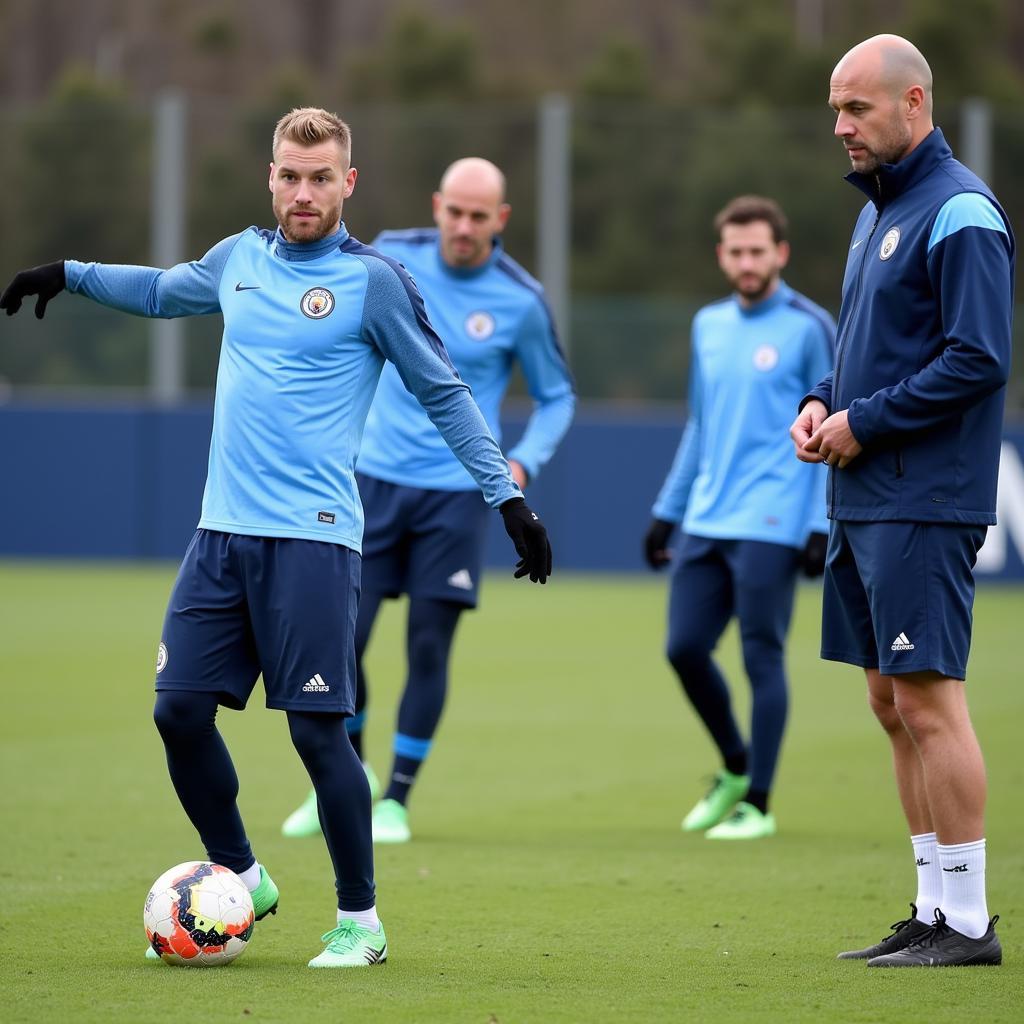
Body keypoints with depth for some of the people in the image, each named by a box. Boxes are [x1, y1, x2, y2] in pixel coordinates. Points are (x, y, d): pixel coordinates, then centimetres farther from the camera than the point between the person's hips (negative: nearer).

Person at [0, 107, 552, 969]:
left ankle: (360, 921, 6)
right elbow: (161, 290, 33)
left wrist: (508, 495, -4)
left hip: (312, 538, -6)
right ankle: (241, 879, 21)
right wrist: (70, 274, 26)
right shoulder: (241, 259, 11)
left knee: (317, 728, -7)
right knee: (181, 710, 2)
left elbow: (444, 395, 0)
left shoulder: (374, 281, -5)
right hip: (223, 532, 6)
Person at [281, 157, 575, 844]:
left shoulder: (521, 300, -8)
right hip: (375, 478, 2)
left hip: (457, 493, -2)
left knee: (428, 648, -2)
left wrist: (525, 460, -12)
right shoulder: (393, 256, -3)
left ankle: (396, 800, 12)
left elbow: (557, 397, 5)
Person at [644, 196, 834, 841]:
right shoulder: (709, 326, 14)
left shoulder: (809, 328, -4)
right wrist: (668, 511, 20)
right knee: (685, 648, 3)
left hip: (771, 527, -6)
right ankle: (735, 768, 24)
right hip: (706, 522, 6)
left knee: (762, 658, -4)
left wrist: (822, 528, -12)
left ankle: (757, 803, 3)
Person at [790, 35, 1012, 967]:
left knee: (929, 700, -9)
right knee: (893, 703, 10)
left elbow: (978, 360, -19)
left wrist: (864, 422, -15)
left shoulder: (960, 214, -12)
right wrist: (823, 402, 7)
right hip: (863, 501, 10)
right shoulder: (878, 211, 17)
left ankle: (967, 921, -4)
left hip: (923, 505, -10)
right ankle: (933, 914, 15)